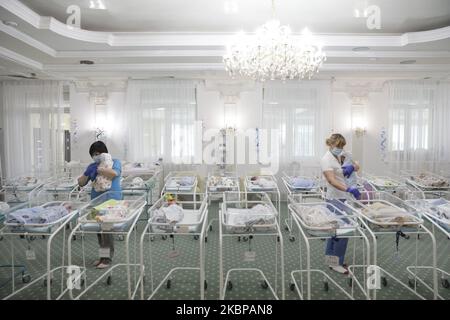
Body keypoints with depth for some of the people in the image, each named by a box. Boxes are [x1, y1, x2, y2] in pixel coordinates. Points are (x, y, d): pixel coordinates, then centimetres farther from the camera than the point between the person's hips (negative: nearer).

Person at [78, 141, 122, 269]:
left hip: (111, 200, -6)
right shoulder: (92, 166, 13)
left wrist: (99, 169, -13)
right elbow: (81, 183, 13)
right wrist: (88, 173, -6)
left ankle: (108, 258, 1)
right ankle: (103, 255, 22)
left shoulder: (115, 162, -1)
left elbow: (114, 173, -23)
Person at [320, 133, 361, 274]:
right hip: (336, 199, -9)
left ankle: (330, 256, 28)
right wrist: (348, 189, -41)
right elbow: (332, 180, -28)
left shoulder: (341, 156, 10)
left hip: (343, 198, 9)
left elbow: (357, 167, 14)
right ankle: (336, 263, 1)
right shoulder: (326, 160, -16)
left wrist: (351, 166, -10)